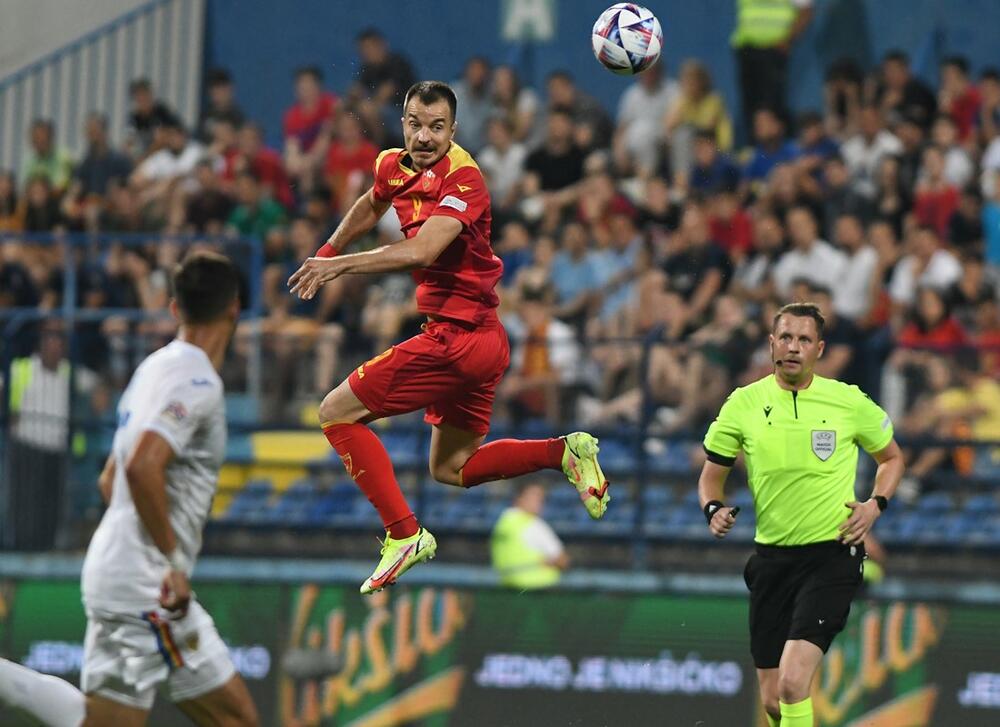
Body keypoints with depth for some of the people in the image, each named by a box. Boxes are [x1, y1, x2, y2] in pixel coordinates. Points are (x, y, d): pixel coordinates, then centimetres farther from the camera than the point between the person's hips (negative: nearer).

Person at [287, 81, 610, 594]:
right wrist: (327, 251, 37)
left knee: (337, 413, -7)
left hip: (456, 335, -10)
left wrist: (343, 264, -38)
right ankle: (565, 451, 14)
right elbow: (370, 207, 31)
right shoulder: (394, 167, 5)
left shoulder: (463, 179, -19)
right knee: (451, 469, 19)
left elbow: (421, 251, -35)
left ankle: (403, 534, -9)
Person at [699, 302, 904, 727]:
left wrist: (874, 505, -4)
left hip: (832, 555, -3)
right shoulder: (744, 404, 1)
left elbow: (891, 458, 14)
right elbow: (712, 474, 11)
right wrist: (713, 510, -10)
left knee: (793, 681, -22)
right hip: (772, 559, 3)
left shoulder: (849, 402, -3)